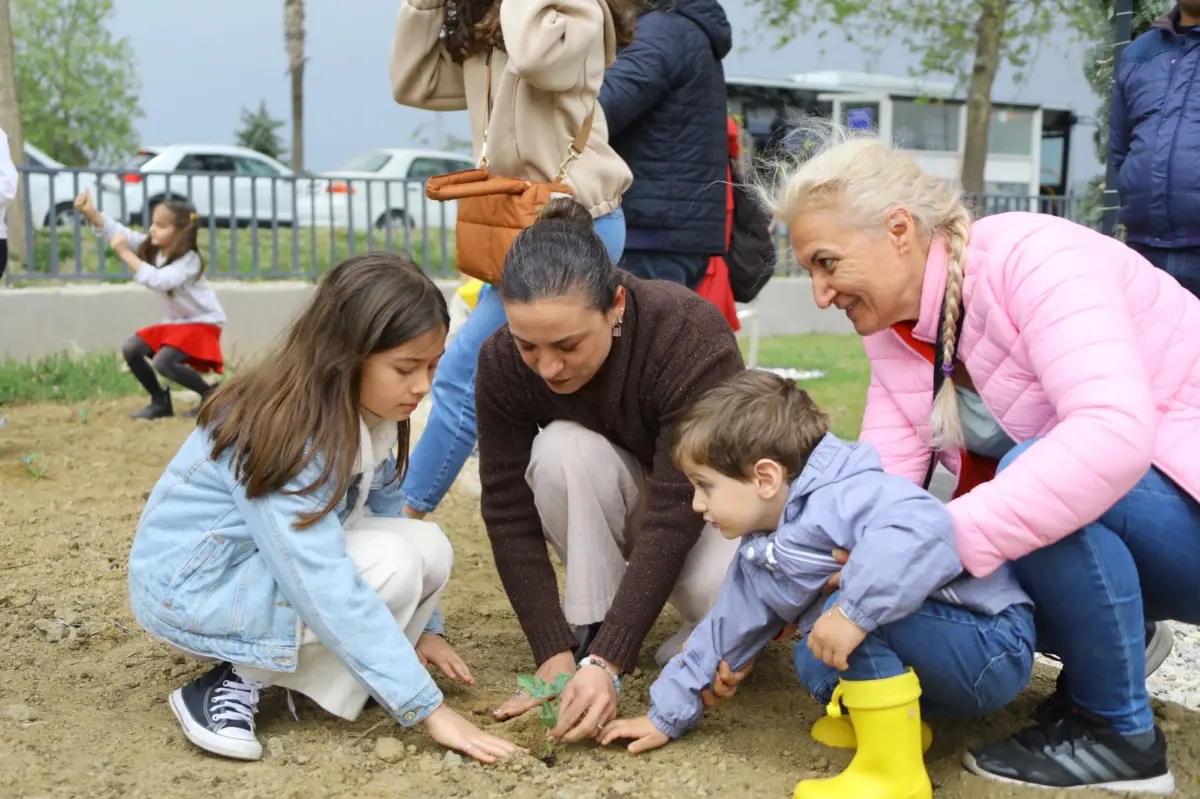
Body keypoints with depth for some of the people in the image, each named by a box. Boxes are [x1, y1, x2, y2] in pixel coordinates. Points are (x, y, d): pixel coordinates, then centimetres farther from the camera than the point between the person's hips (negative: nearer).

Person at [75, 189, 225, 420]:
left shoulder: (189, 261, -26)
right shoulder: (153, 247, -2)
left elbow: (156, 280, -40)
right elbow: (118, 231, -7)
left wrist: (125, 253, -38)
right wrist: (90, 212, -22)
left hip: (202, 323, -9)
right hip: (174, 322, 9)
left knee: (163, 362, -25)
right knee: (131, 349, -1)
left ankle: (211, 394, -6)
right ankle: (160, 402, 11)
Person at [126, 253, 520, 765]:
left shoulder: (360, 416, -6)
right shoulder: (281, 433, -31)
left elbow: (386, 512, 5)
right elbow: (329, 590, -36)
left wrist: (424, 626, 0)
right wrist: (427, 708, -34)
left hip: (274, 571, 8)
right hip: (192, 588, -8)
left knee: (429, 547, -11)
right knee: (392, 564, -26)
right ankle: (241, 680, -13)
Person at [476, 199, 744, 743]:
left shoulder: (693, 337, -34)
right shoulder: (504, 363, -23)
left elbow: (675, 513, -36)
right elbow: (509, 510, -20)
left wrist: (607, 662, -41)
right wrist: (556, 653, -28)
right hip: (621, 506, 3)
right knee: (562, 448, -31)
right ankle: (590, 626, -14)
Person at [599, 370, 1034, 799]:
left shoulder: (841, 497, -26)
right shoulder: (762, 553, 7)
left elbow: (922, 528, -45)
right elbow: (727, 626, 16)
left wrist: (853, 611, -44)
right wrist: (669, 714, 18)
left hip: (996, 646, -9)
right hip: (940, 660, 10)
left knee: (858, 600, -28)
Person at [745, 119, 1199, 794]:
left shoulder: (1032, 259, -25)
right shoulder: (896, 331, -1)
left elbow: (1115, 431, -40)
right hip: (1106, 528, 8)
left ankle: (1120, 735, -12)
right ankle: (1118, 643, 14)